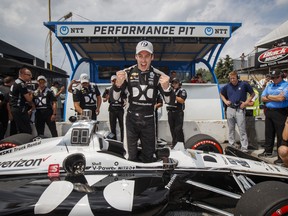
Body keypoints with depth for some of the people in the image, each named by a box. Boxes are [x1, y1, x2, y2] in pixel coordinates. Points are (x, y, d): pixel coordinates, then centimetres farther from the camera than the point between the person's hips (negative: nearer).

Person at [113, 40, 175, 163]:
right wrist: (118, 83, -30)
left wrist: (166, 87, -29)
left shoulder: (158, 75, -6)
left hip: (149, 120, 1)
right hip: (131, 119, 0)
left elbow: (169, 100, -8)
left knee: (149, 157, 13)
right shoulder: (128, 73, -6)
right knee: (131, 157, 6)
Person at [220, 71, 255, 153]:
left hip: (240, 109, -3)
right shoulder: (227, 86, 6)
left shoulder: (244, 84, -3)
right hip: (230, 109, 4)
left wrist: (246, 102, -5)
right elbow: (221, 94, 22)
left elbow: (252, 94, 6)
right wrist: (225, 101, 7)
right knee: (231, 129, 12)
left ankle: (244, 148, 2)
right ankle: (231, 145, 23)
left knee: (242, 129, -4)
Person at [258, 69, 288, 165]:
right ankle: (268, 151, 27)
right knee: (268, 133, 14)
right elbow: (263, 98, 7)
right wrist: (275, 98, -7)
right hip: (269, 112, 7)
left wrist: (269, 96, -4)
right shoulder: (269, 86, 15)